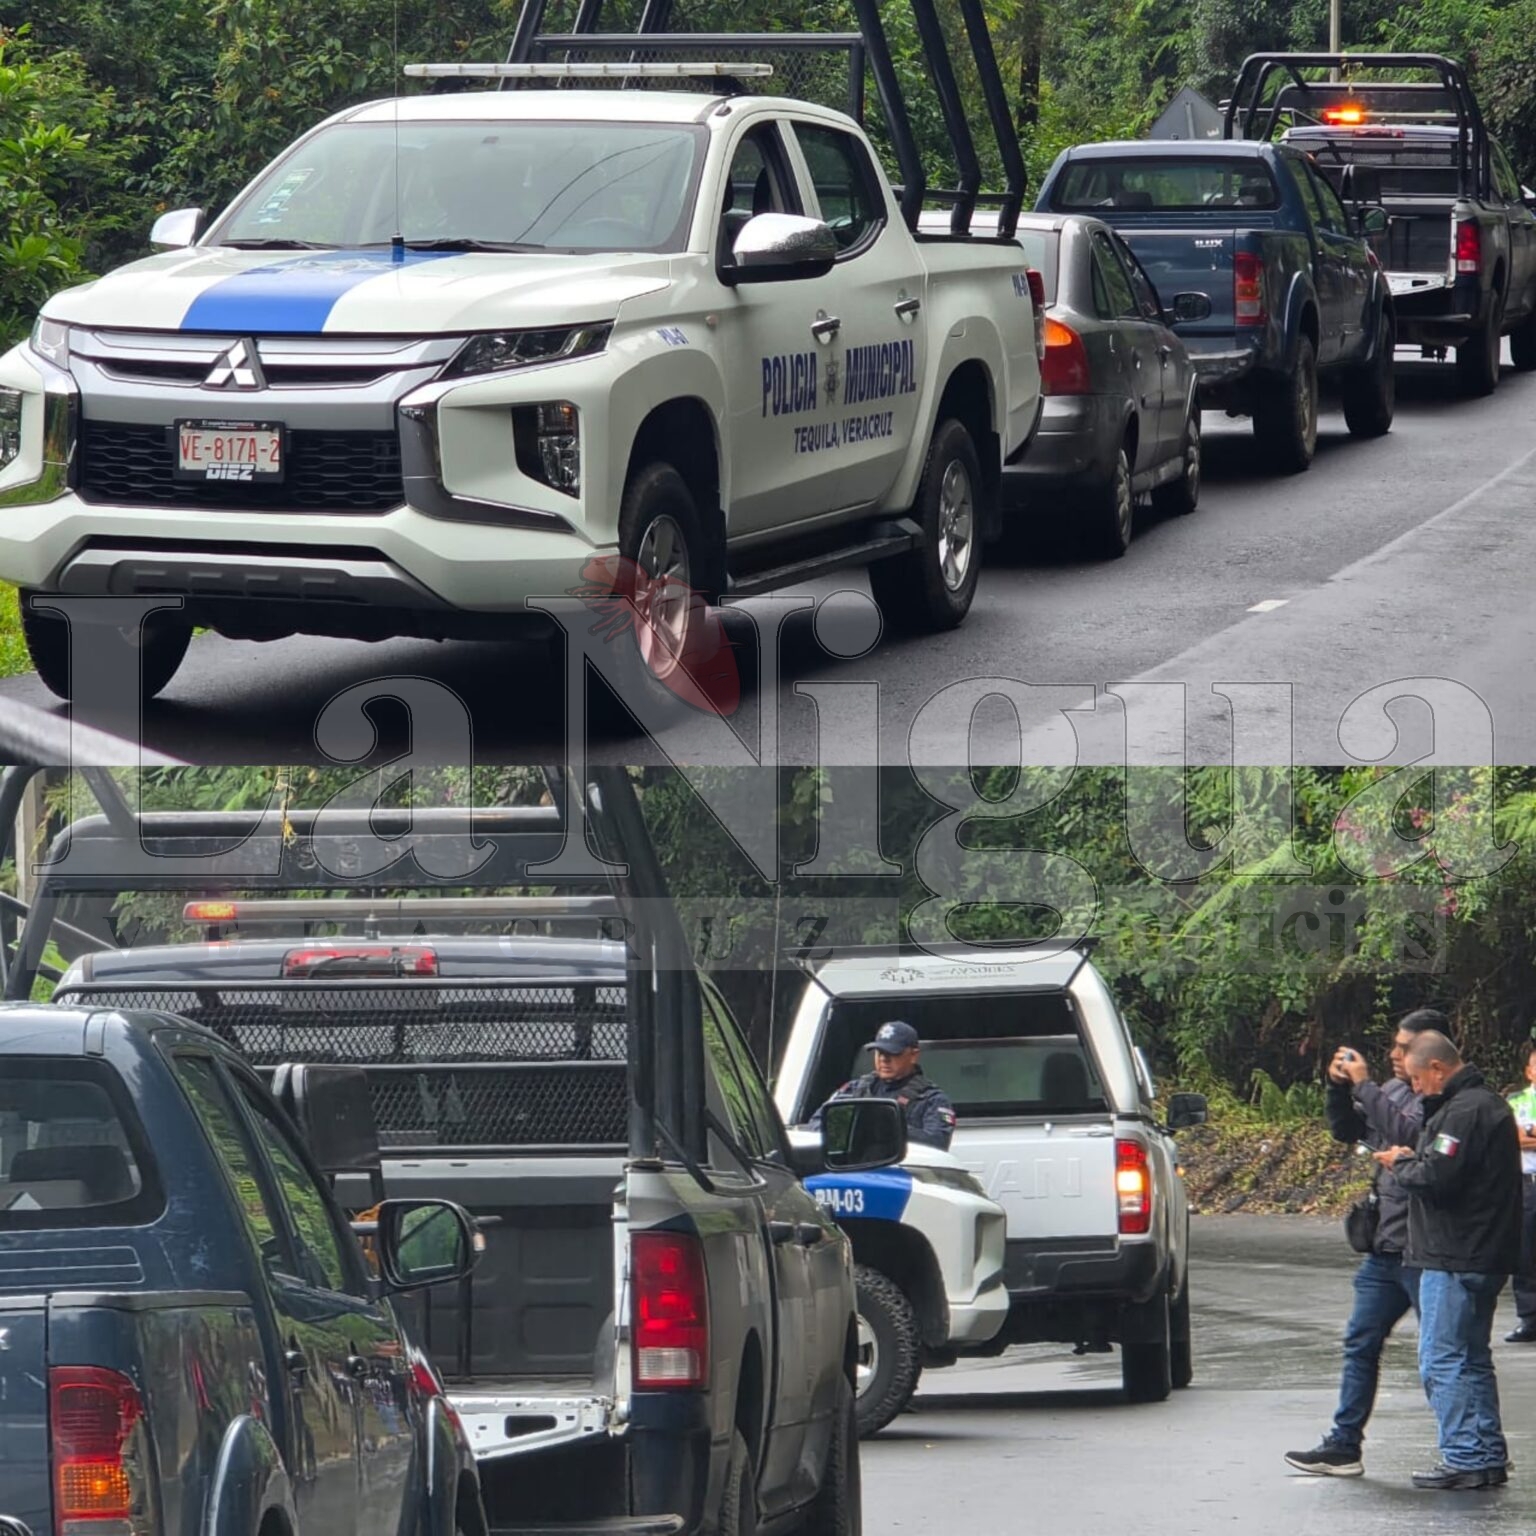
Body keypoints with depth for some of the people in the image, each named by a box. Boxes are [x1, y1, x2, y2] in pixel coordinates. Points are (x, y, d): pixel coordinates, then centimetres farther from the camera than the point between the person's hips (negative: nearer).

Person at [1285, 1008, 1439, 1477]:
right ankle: (1344, 1446, 15)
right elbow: (1347, 1130, 19)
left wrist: (1363, 1086, -20)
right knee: (1361, 1343, 10)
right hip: (1385, 1247, 9)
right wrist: (1339, 1087, 1)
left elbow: (1409, 1132, -29)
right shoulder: (1393, 1089, 11)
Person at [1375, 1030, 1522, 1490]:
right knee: (1473, 1357, 16)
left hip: (1455, 1259, -11)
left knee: (1442, 1359, -7)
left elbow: (1436, 1178, -24)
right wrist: (1413, 1160, 9)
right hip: (1485, 1256, 11)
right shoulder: (1488, 1103, 17)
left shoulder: (1464, 1111, -17)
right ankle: (1489, 1456, 18)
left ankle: (1464, 1458, -8)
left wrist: (1400, 1163, -5)